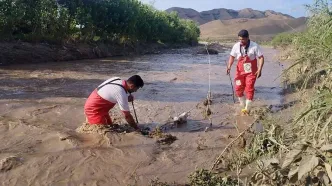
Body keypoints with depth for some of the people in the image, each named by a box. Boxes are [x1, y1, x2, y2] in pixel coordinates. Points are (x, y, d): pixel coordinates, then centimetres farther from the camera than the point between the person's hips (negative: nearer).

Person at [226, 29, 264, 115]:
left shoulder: (254, 46, -15)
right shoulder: (236, 46, -6)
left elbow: (261, 57, -9)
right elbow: (232, 56, 5)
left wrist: (259, 69, -18)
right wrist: (229, 66, -12)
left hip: (251, 72, -3)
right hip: (240, 71, 3)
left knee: (249, 89, -4)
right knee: (238, 89, 4)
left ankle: (247, 109, 10)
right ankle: (243, 106, 25)